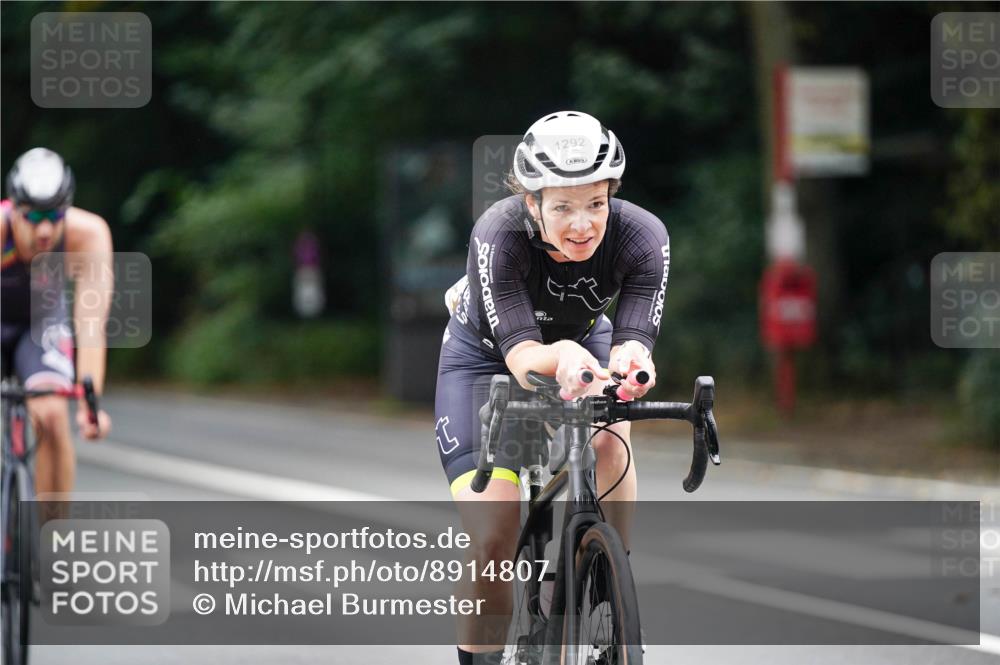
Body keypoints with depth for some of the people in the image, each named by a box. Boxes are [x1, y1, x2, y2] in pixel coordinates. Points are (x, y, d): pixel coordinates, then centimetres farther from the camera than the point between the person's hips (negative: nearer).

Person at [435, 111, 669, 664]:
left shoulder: (642, 237, -30)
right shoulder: (498, 236, -36)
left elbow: (635, 338, -38)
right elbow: (521, 356, -43)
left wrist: (629, 361, -62)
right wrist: (560, 357, -65)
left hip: (582, 340, 2)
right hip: (486, 355, -2)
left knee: (609, 447, -32)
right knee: (494, 542, -15)